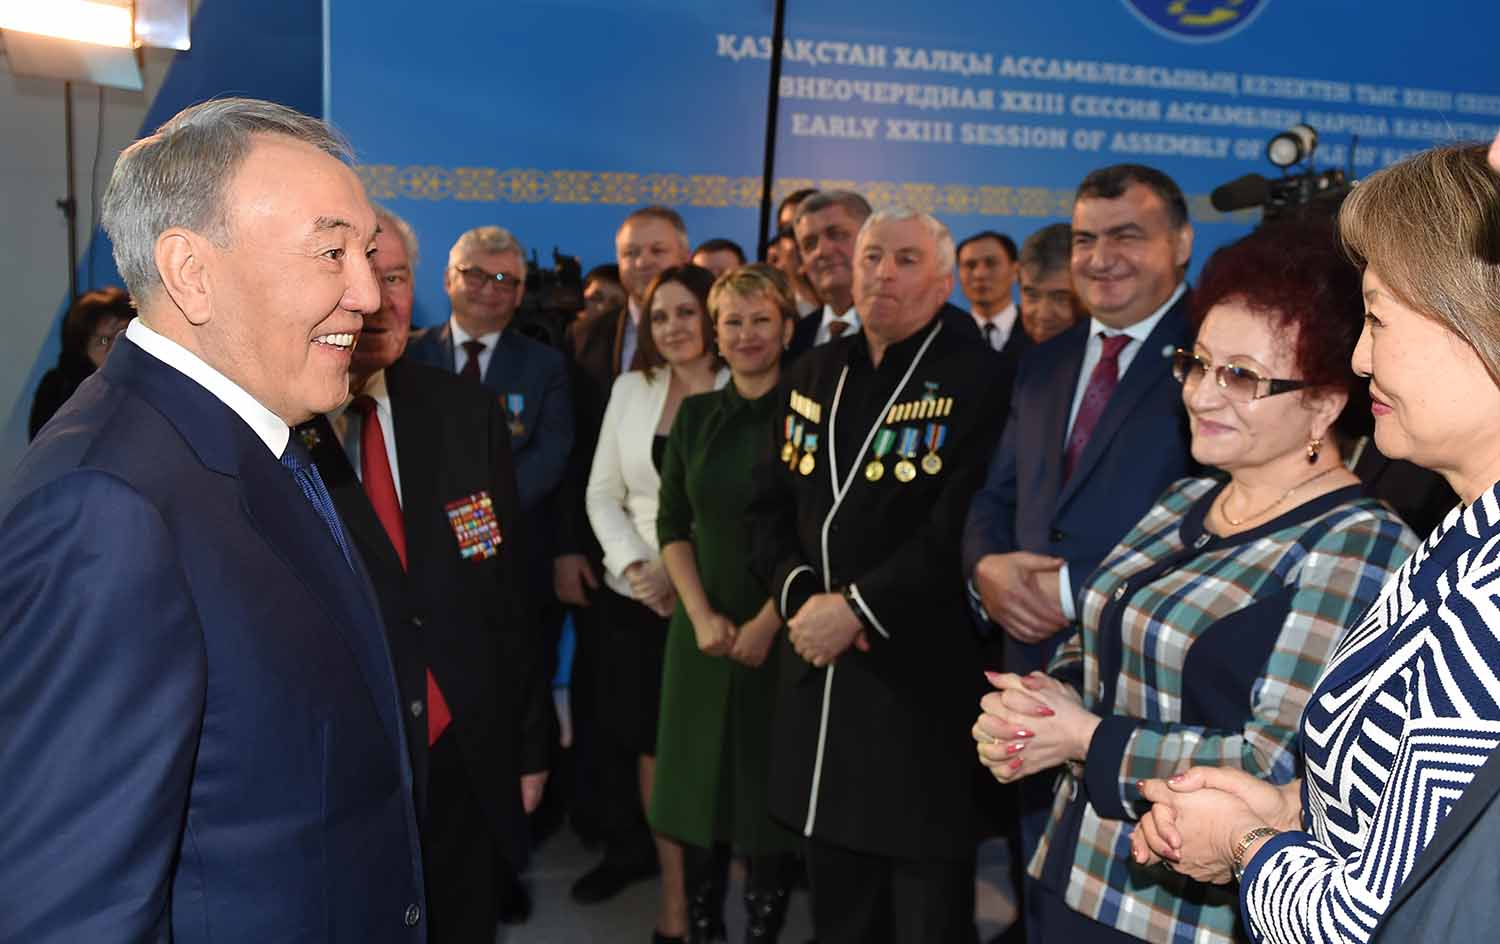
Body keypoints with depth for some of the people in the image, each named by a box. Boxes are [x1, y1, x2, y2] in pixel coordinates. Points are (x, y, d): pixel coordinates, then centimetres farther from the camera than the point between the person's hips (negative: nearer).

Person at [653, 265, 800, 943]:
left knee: (770, 787, 6)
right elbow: (672, 525, 7)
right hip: (702, 628, 4)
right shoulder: (695, 415, 7)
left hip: (781, 633, -3)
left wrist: (768, 623, -14)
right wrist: (702, 616, -5)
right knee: (699, 782, 9)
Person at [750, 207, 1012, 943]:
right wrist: (800, 596, -8)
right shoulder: (812, 375, 10)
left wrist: (858, 607, -19)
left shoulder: (978, 380, -9)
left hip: (922, 676, -6)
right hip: (820, 669, 6)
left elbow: (960, 530, -18)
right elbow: (769, 507, 9)